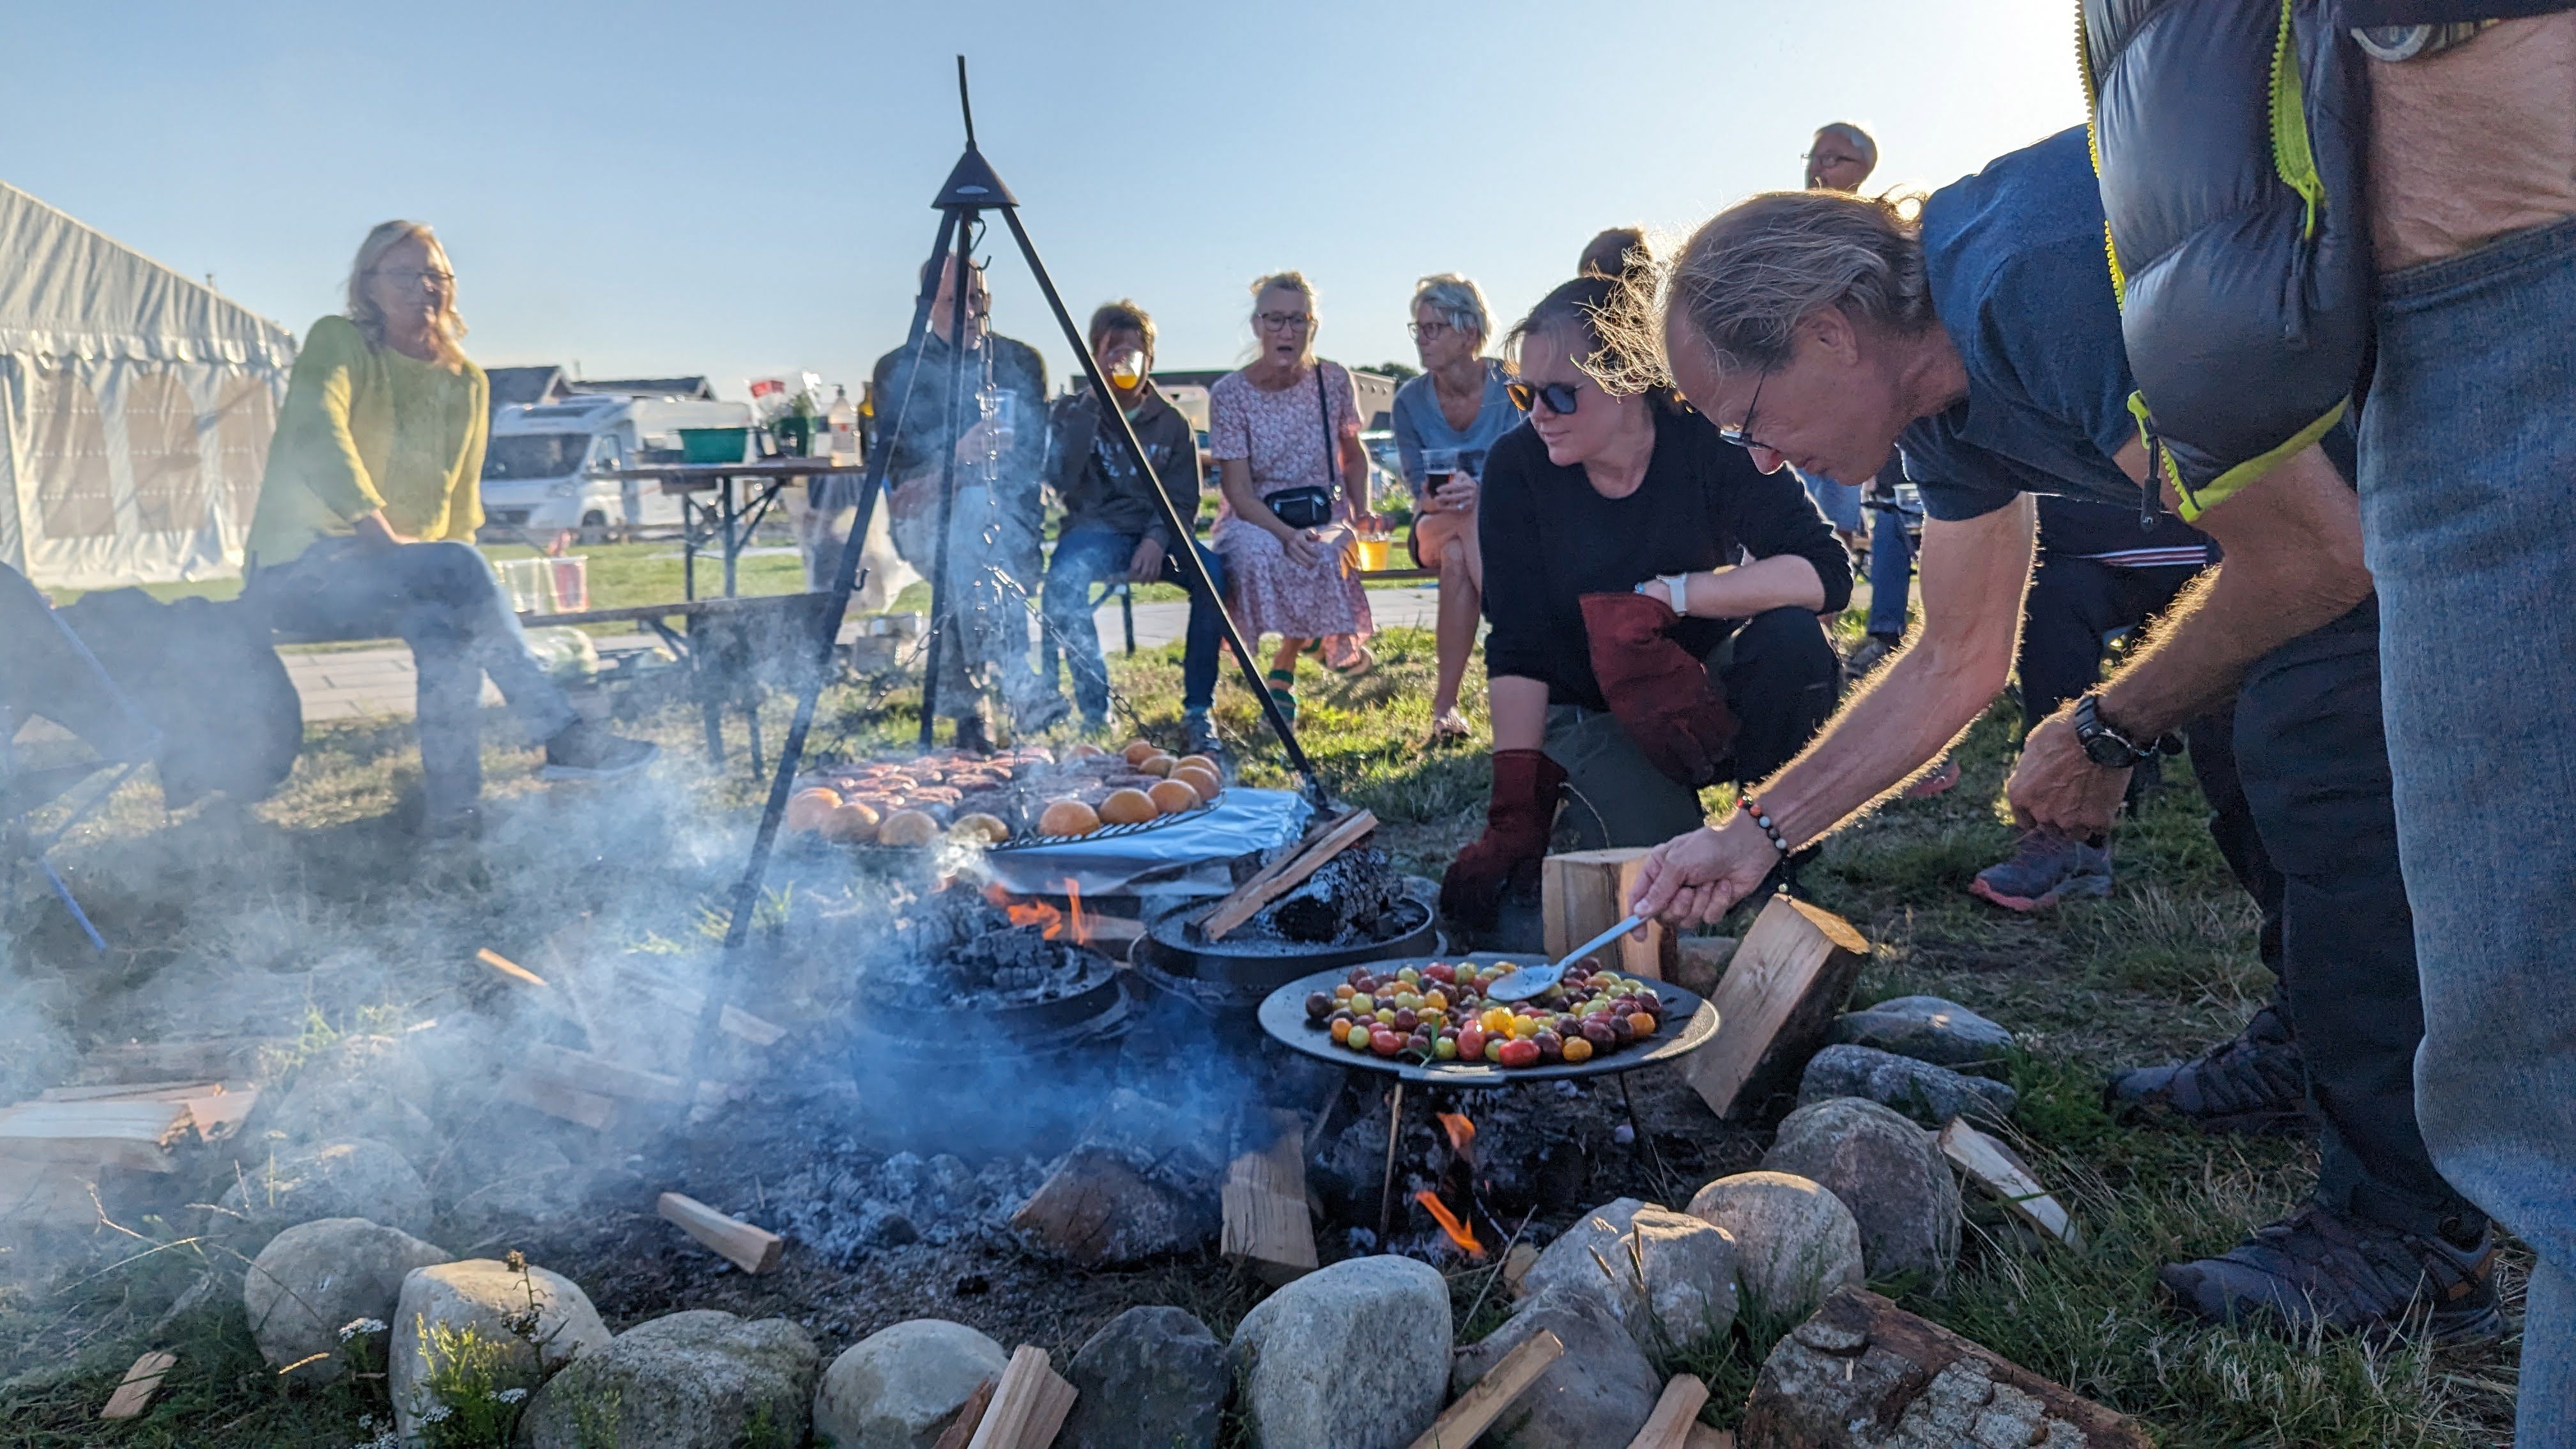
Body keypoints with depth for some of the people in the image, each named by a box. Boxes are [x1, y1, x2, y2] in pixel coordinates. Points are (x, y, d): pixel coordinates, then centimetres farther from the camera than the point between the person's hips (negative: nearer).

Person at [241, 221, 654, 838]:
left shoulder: (466, 383, 13)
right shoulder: (338, 342, -2)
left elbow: (460, 506, 16)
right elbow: (316, 438, -20)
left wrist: (463, 587, -3)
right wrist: (385, 539, -31)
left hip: (395, 584, 5)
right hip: (301, 572, -5)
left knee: (443, 626, -33)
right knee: (457, 566, -33)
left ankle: (451, 809, -32)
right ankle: (562, 735, -34)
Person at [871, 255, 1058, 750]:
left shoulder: (1022, 363, 11)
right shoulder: (896, 370, 8)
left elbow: (1030, 456, 3)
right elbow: (893, 457, -3)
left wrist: (946, 474, -12)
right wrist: (956, 454, -23)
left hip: (1005, 514, 2)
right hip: (926, 518, -2)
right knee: (965, 546, -36)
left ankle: (969, 708, -24)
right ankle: (1017, 688, -46)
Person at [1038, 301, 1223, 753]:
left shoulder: (1171, 422, 11)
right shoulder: (1072, 412, 7)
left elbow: (1184, 499, 5)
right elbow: (1060, 482, -8)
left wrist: (1158, 538, -15)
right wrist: (1087, 413, -14)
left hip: (1155, 534, 2)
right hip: (1093, 531, -1)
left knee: (1214, 571, -31)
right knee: (1063, 580, -36)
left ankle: (1197, 710, -20)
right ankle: (1095, 708, -20)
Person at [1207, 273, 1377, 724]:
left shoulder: (1334, 381, 0)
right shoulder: (1230, 394, -8)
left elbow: (1353, 455, 18)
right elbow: (1238, 491, -12)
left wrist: (1361, 513, 1)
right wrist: (1285, 534, -28)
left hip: (1325, 518, 2)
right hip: (1253, 519, -2)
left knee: (1325, 558, -34)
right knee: (1257, 552, -39)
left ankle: (1284, 667, -7)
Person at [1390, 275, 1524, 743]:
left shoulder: (1512, 389, -9)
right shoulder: (1410, 400, -3)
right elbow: (1419, 488, -6)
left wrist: (1480, 492, -36)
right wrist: (1437, 499, -32)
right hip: (1438, 526, 1)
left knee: (1479, 520, -37)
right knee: (1456, 555, -36)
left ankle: (1444, 703, -39)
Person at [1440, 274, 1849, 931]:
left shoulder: (1708, 445, -17)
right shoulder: (1518, 466, -15)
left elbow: (1826, 573, -27)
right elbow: (1516, 649, -17)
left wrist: (1666, 595, -35)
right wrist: (1514, 815, -24)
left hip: (1706, 692, 1)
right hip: (1587, 712, 0)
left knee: (1793, 640, -29)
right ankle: (1591, 807, 10)